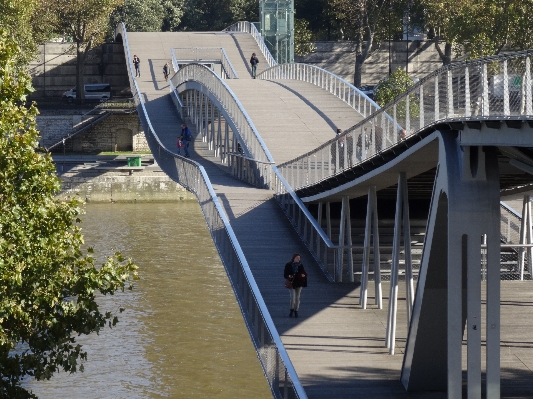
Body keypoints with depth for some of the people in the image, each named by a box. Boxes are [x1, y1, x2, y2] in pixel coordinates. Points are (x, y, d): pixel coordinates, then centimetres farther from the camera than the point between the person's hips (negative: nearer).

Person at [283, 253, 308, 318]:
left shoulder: (300, 265, 6)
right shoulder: (288, 265, -2)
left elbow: (304, 273, 12)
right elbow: (285, 274, 0)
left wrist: (304, 275, -12)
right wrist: (288, 276, -21)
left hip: (299, 283, 3)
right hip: (291, 283, -3)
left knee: (297, 297, 6)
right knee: (292, 297, -12)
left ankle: (296, 311, 17)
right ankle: (292, 310, 9)